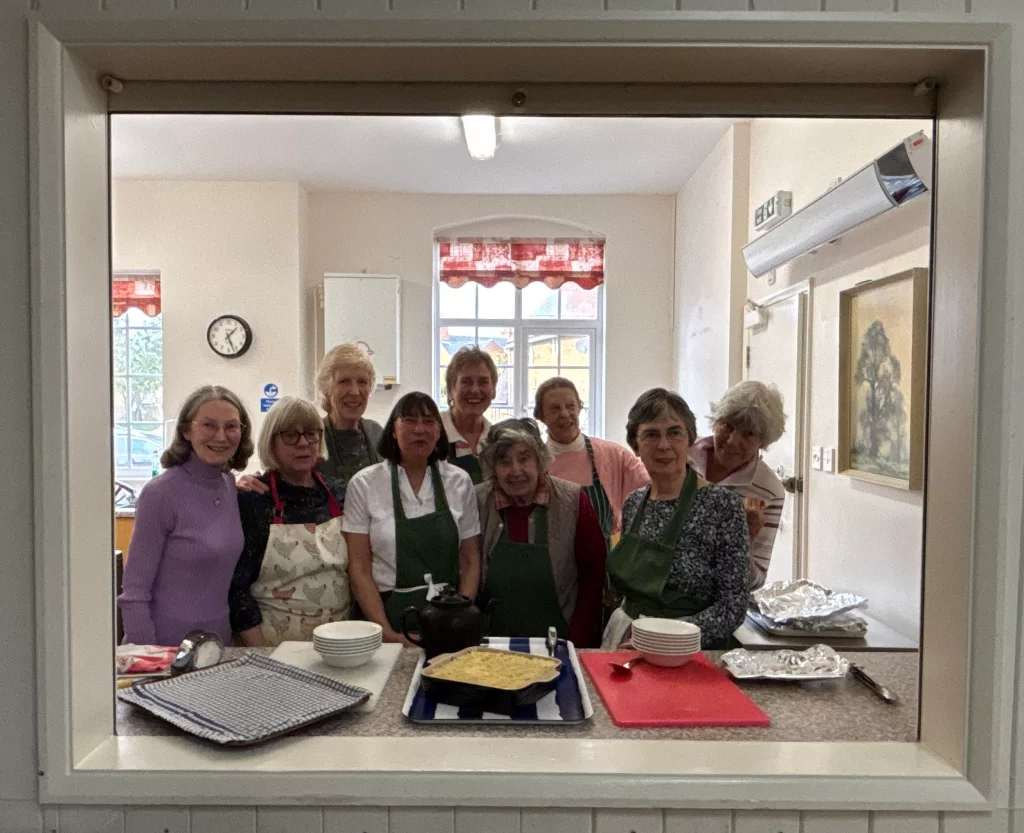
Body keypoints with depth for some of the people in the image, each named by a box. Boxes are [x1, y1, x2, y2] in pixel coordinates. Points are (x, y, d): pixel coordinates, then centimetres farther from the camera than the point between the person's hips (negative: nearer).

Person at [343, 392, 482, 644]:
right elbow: (358, 567, -4)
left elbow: (470, 560, 6)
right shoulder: (364, 484, -2)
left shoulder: (459, 482, 4)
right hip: (390, 612, -1)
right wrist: (386, 632, -12)